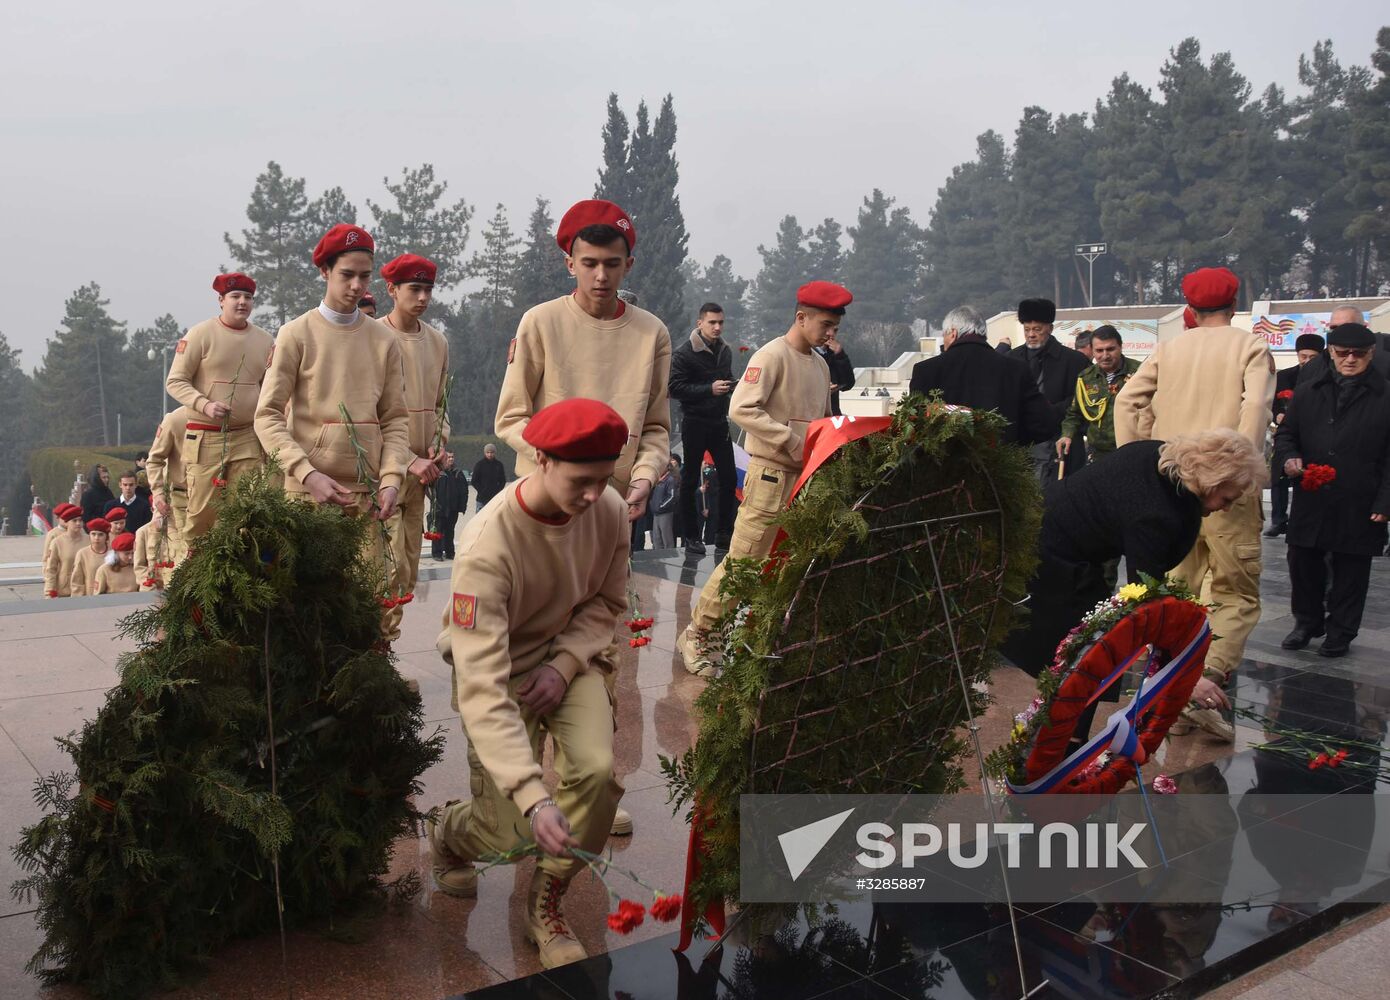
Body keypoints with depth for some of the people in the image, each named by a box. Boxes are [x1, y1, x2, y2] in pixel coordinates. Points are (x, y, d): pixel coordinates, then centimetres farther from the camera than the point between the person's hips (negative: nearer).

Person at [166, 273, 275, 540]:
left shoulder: (264, 340, 9)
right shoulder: (201, 334, -2)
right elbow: (175, 381, -2)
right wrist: (205, 405, -20)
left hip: (248, 438, 3)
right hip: (205, 438, -3)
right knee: (202, 511, -5)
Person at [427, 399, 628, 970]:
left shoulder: (610, 510, -17)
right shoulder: (487, 547, -32)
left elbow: (608, 603, 2)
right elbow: (482, 688, -36)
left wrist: (565, 665, -16)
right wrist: (533, 797, -43)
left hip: (568, 655, 4)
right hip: (501, 669, -3)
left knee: (599, 770, -23)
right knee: (511, 833, -6)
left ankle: (545, 906, 5)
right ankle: (449, 834, 34)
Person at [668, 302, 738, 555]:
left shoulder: (725, 350, 10)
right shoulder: (683, 353, -9)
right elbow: (674, 388, -15)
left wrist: (731, 386, 1)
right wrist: (709, 389, -21)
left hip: (719, 422, 6)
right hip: (694, 423, -6)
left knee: (729, 477, 3)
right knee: (690, 481, 2)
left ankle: (724, 533, 14)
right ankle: (691, 537, 10)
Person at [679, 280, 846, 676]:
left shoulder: (821, 365, 16)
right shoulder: (772, 355, -9)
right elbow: (742, 409, -20)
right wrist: (793, 441, -21)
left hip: (808, 476, 8)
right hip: (771, 473, -8)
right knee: (744, 559, -6)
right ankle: (697, 635, 7)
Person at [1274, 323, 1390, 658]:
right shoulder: (1307, 394, 10)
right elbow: (1285, 433, 16)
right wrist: (1289, 457, -6)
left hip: (1358, 509, -3)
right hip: (1310, 502, 3)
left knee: (1350, 573, 7)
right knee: (1303, 566, 9)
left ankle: (1340, 633, 21)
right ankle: (1307, 623, 27)